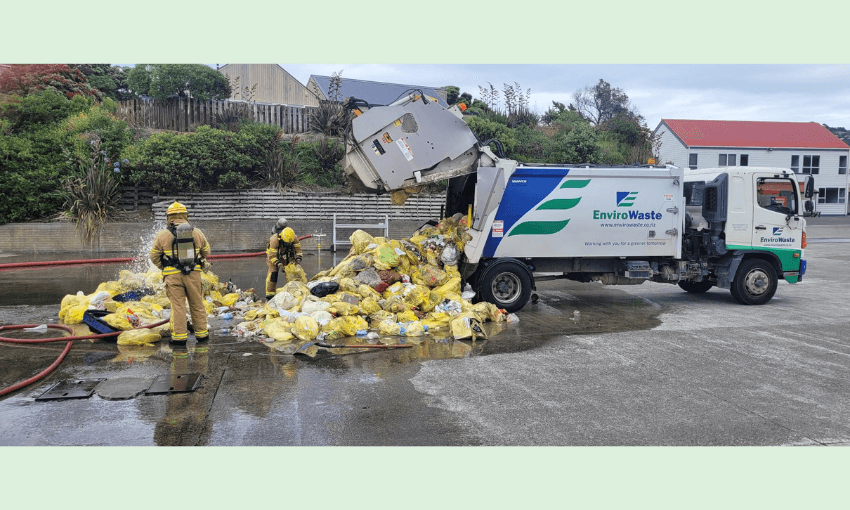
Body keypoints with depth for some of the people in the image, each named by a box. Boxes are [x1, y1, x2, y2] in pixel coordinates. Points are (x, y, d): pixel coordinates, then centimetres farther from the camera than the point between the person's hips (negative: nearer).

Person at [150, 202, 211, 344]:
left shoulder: (163, 235, 0)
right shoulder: (197, 233, 7)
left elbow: (154, 256, 6)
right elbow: (206, 252, 18)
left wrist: (164, 268, 21)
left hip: (173, 275, -2)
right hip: (193, 273, 2)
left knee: (177, 305, 3)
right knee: (197, 304, 10)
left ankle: (179, 336, 3)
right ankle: (201, 334, 17)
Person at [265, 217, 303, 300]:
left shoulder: (294, 238, -23)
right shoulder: (274, 239, -35)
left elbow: (298, 249, -8)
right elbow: (272, 256, -30)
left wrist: (298, 259, -20)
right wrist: (278, 264, -39)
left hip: (287, 255, 4)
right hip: (273, 256, -4)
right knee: (273, 272, -14)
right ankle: (270, 294, -9)